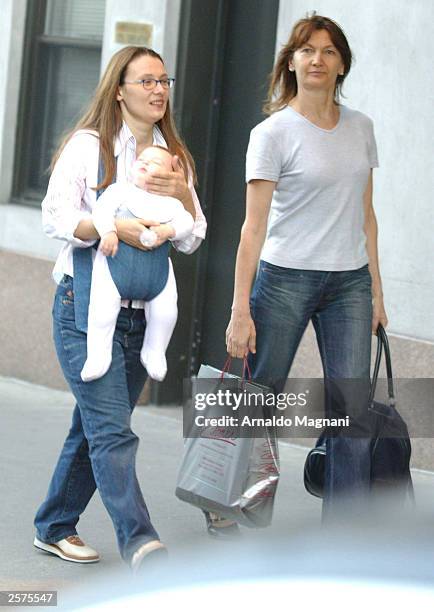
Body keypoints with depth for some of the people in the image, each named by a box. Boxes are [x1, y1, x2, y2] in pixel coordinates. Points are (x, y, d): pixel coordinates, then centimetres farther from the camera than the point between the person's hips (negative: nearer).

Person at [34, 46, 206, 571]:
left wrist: (182, 195, -7)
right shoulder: (88, 145, -2)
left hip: (142, 313, 5)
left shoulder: (175, 156, 13)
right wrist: (115, 228, -24)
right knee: (113, 430, -14)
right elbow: (55, 216, -10)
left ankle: (55, 527, 24)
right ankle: (138, 541, -22)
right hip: (85, 307, -5)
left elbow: (191, 240, 12)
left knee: (95, 428, 11)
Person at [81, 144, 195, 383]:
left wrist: (168, 230, -14)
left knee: (165, 308, -8)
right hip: (116, 256, -2)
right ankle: (98, 353, -12)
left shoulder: (171, 202, 22)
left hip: (156, 263, 2)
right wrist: (108, 231, -20)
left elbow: (186, 221, 7)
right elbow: (102, 209, -1)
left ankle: (154, 352, 14)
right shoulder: (120, 190, 14)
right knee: (104, 302, -19)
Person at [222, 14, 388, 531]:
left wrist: (375, 292, 12)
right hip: (286, 279, -4)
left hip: (349, 284, 4)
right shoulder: (273, 133, -6)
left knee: (354, 415, -3)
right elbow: (254, 226, -10)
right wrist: (240, 310, -15)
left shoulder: (360, 127, 10)